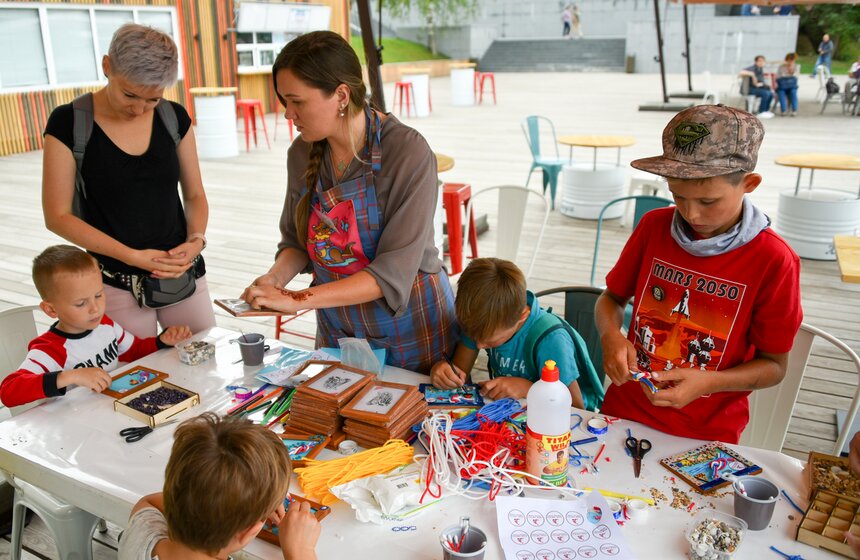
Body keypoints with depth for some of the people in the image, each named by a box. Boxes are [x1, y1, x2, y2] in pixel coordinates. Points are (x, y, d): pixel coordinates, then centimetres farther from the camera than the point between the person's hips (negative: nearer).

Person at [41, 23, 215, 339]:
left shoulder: (174, 118, 1)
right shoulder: (69, 122, -9)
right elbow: (58, 216, -7)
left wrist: (197, 239, -12)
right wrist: (132, 256, -16)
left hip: (183, 274, 3)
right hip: (117, 285, -3)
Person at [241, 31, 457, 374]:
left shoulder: (408, 154, -23)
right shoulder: (302, 153, -5)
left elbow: (392, 272, -26)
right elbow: (297, 241, 7)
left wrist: (298, 300, -29)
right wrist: (277, 276, -14)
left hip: (411, 330, -4)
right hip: (337, 329, 5)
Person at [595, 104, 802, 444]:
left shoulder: (773, 260, -12)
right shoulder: (654, 226, -3)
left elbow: (773, 365, -4)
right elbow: (612, 298, 8)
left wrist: (707, 383, -21)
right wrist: (611, 337, -13)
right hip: (624, 412, 0)